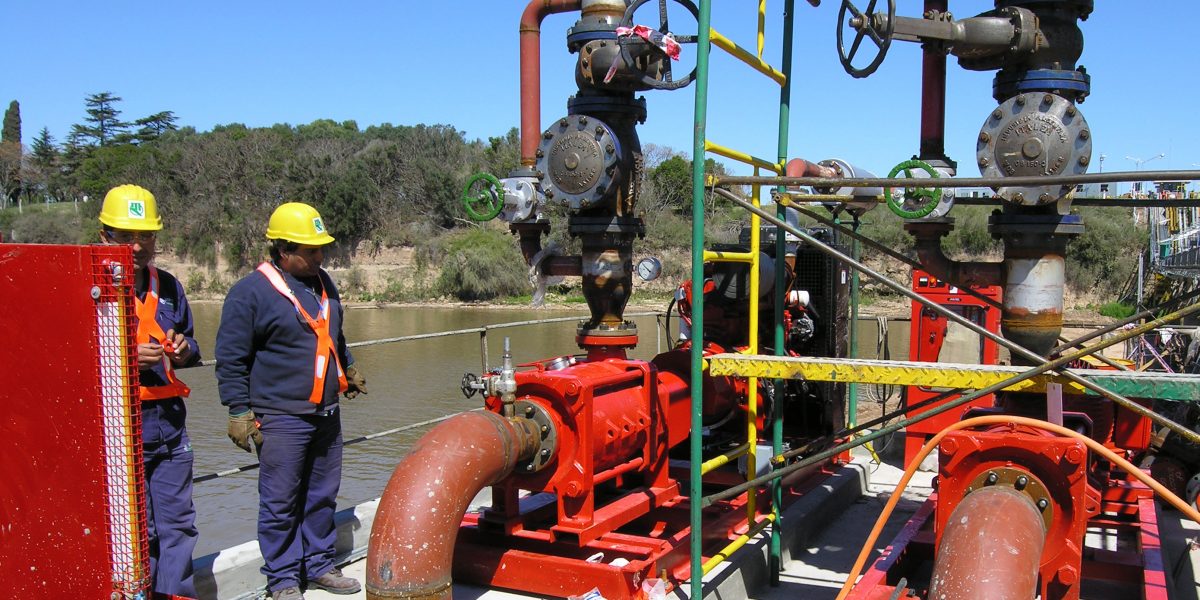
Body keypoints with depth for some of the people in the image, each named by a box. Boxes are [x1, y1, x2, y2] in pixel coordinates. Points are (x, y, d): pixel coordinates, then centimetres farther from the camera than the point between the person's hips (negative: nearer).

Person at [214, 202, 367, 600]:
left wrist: (348, 370, 34)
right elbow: (230, 358, -9)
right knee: (281, 503, 2)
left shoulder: (322, 283, 12)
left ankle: (319, 566, 27)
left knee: (323, 496, 13)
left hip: (326, 414, 7)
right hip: (281, 417, -7)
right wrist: (240, 410, -12)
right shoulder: (250, 292, -10)